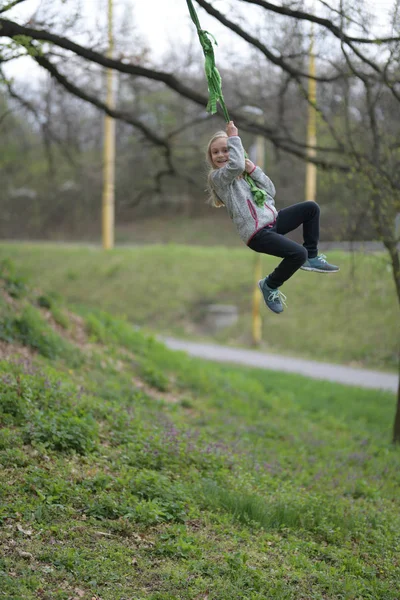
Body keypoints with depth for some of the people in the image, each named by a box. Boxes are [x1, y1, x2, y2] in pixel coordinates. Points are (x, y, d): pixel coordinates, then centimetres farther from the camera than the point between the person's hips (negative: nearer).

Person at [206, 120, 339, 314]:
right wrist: (234, 137, -18)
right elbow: (236, 165, -30)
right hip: (256, 233, -8)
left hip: (272, 220, 8)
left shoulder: (243, 173, 15)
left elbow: (271, 192, 7)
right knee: (298, 253, -24)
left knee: (311, 208, 9)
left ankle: (312, 258, 16)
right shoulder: (217, 177, -7)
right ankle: (270, 285, 1)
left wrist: (254, 171, -5)